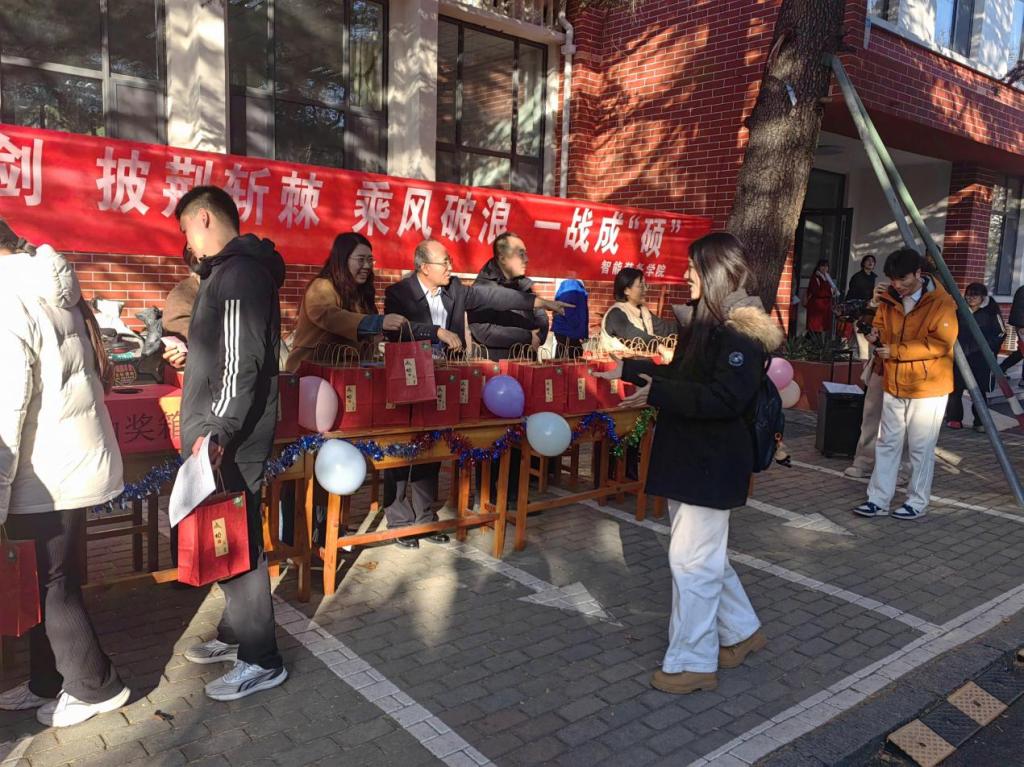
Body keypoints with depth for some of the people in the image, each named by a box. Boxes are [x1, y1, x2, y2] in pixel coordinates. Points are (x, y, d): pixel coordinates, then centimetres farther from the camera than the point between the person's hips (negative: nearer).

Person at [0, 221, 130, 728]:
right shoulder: (51, 286, 9)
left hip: (48, 473, -9)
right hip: (70, 460, 9)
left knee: (50, 586, 6)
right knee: (48, 580, 19)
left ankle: (96, 686, 21)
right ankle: (47, 682, 33)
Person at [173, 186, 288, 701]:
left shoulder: (238, 274, -16)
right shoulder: (236, 269, 16)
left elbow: (243, 361, -24)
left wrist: (217, 429, -26)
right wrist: (199, 387, 36)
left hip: (231, 439, -10)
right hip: (223, 432, 10)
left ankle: (260, 661, 9)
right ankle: (236, 634, 33)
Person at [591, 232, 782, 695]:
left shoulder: (742, 329, -18)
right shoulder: (709, 320, 13)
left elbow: (725, 398, -27)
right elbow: (681, 374, 20)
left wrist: (656, 394, -29)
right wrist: (627, 369, 17)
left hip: (712, 463, -10)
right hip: (690, 456, 10)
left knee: (692, 559, -1)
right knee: (705, 554, 19)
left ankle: (691, 663, 13)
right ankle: (741, 631, 37)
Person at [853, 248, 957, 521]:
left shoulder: (941, 302, -14)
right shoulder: (889, 298, 5)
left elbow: (940, 343, -21)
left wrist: (896, 351, -22)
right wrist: (876, 334, -2)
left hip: (927, 388, -6)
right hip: (893, 385, 6)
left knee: (921, 448, 5)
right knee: (886, 444, 9)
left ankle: (917, 503, 18)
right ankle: (878, 500, 15)